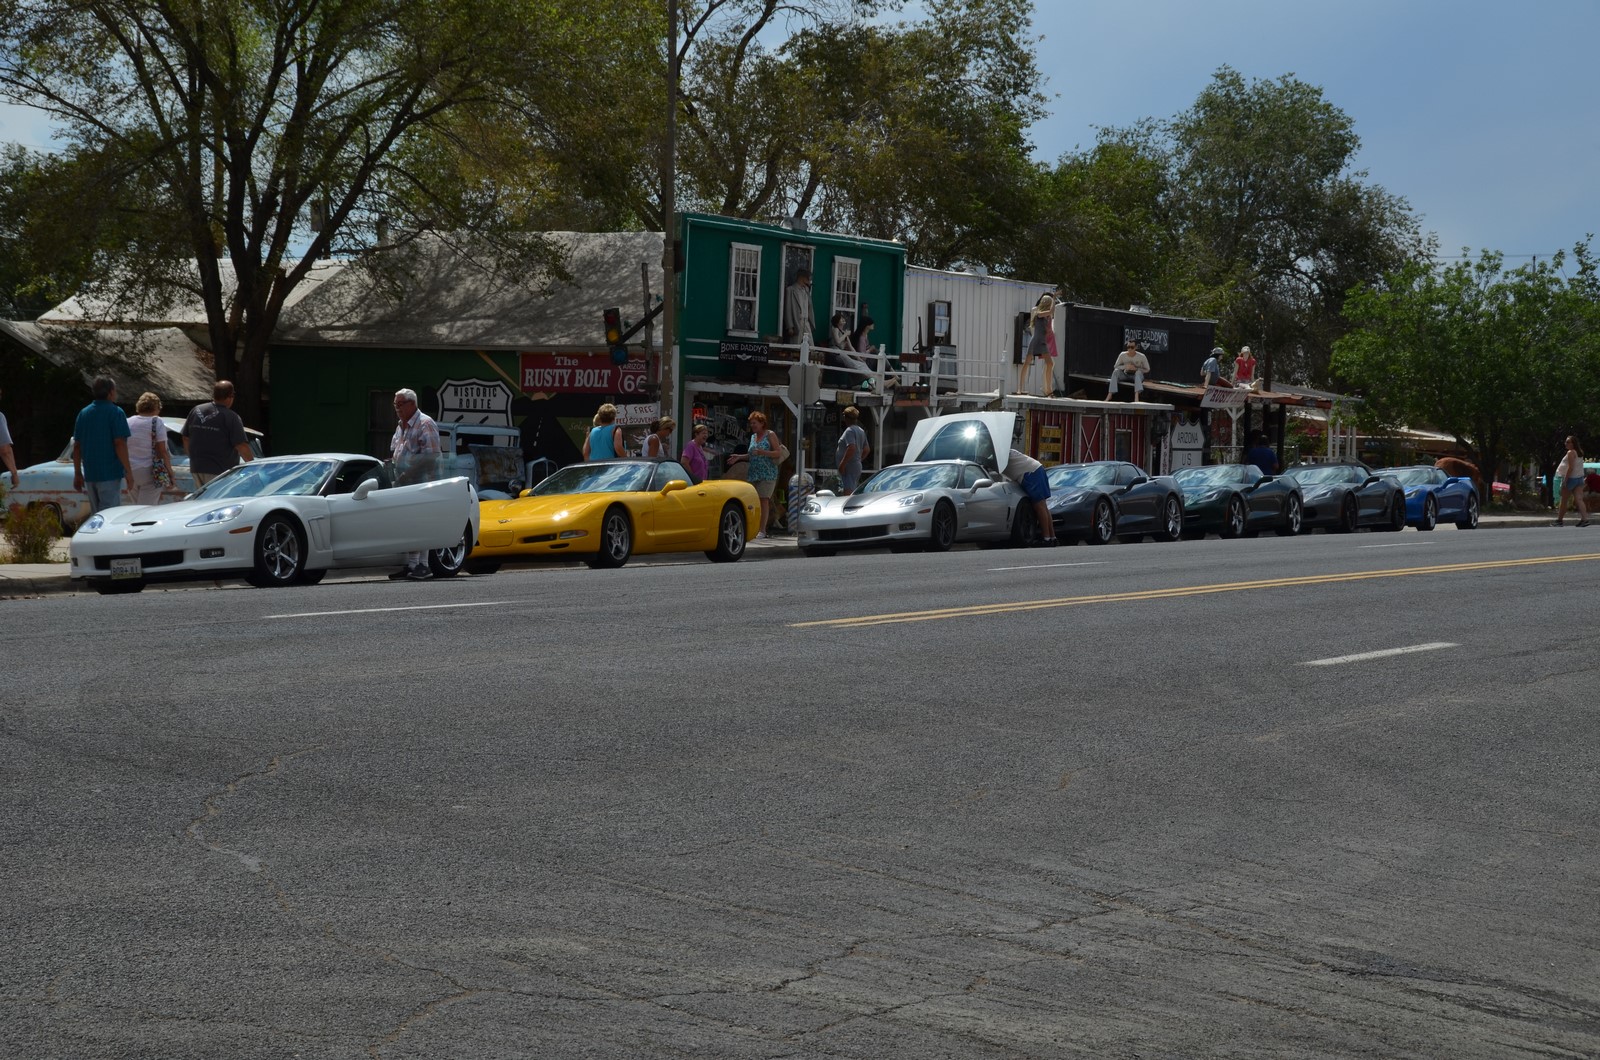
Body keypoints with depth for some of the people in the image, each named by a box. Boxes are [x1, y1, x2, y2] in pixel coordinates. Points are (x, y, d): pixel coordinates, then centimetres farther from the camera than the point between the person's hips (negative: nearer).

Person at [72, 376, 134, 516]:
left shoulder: (83, 413, 11)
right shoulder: (115, 412, -8)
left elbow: (76, 446, 12)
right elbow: (119, 443, -15)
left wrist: (78, 473, 16)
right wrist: (128, 470, -9)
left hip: (90, 474, 6)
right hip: (110, 473, -6)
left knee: (96, 514, 15)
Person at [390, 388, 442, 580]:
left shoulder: (425, 424, -11)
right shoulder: (401, 425, 19)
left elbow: (430, 455, -19)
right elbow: (394, 451, 30)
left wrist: (408, 473, -20)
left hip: (420, 483, -9)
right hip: (404, 484, 9)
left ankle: (423, 566, -8)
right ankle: (410, 565, 14)